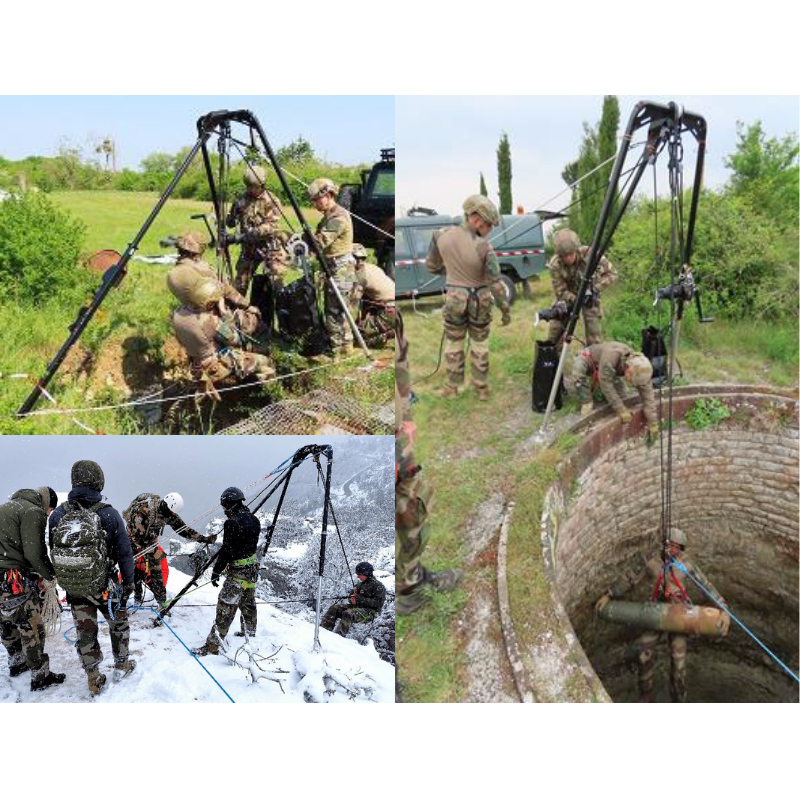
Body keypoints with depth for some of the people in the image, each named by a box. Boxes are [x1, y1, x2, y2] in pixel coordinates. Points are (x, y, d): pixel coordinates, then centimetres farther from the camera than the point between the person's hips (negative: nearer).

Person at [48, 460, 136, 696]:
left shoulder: (57, 515, -11)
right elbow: (124, 552, -13)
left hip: (73, 588, 2)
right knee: (118, 623, 23)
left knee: (85, 633, 17)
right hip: (104, 586, -2)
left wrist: (64, 578, 16)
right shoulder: (109, 514, -20)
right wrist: (128, 581, 2)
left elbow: (52, 552, 1)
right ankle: (122, 665, 39)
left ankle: (94, 679, 31)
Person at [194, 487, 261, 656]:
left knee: (225, 608, -5)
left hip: (238, 571, -9)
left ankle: (213, 645, -2)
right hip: (253, 568, 9)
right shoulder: (254, 520, 5)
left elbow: (227, 550, -20)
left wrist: (216, 571, -11)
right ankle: (250, 634, 40)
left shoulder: (232, 523, -21)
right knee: (248, 603, 24)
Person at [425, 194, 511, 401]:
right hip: (480, 299, -1)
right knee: (480, 345, 14)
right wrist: (505, 310, -6)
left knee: (454, 344, 16)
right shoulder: (484, 247, -23)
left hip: (455, 298, 1)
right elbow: (495, 283, -18)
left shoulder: (441, 235, -15)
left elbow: (432, 266, 0)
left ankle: (452, 387, 23)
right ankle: (481, 388, 22)